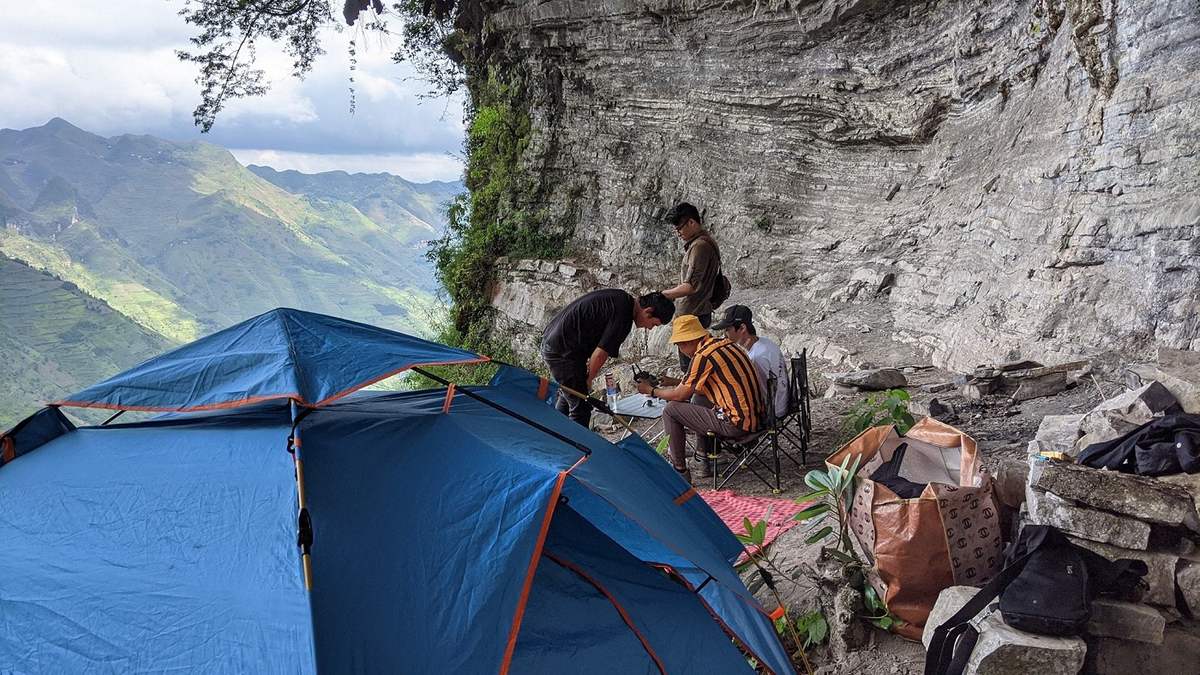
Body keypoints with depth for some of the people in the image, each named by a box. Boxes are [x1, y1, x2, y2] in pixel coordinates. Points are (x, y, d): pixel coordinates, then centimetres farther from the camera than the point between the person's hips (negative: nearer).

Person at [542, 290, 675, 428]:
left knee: (566, 398, 26)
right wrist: (588, 379, -4)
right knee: (581, 407, -7)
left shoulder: (622, 297, 7)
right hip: (563, 352, -10)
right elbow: (600, 354, -21)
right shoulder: (623, 316, -22)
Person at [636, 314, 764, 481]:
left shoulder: (703, 356, -14)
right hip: (755, 418, 9)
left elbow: (681, 395, -5)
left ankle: (680, 471, 7)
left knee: (671, 410, -1)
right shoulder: (726, 343, 12)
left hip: (736, 424, -9)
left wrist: (651, 391, 10)